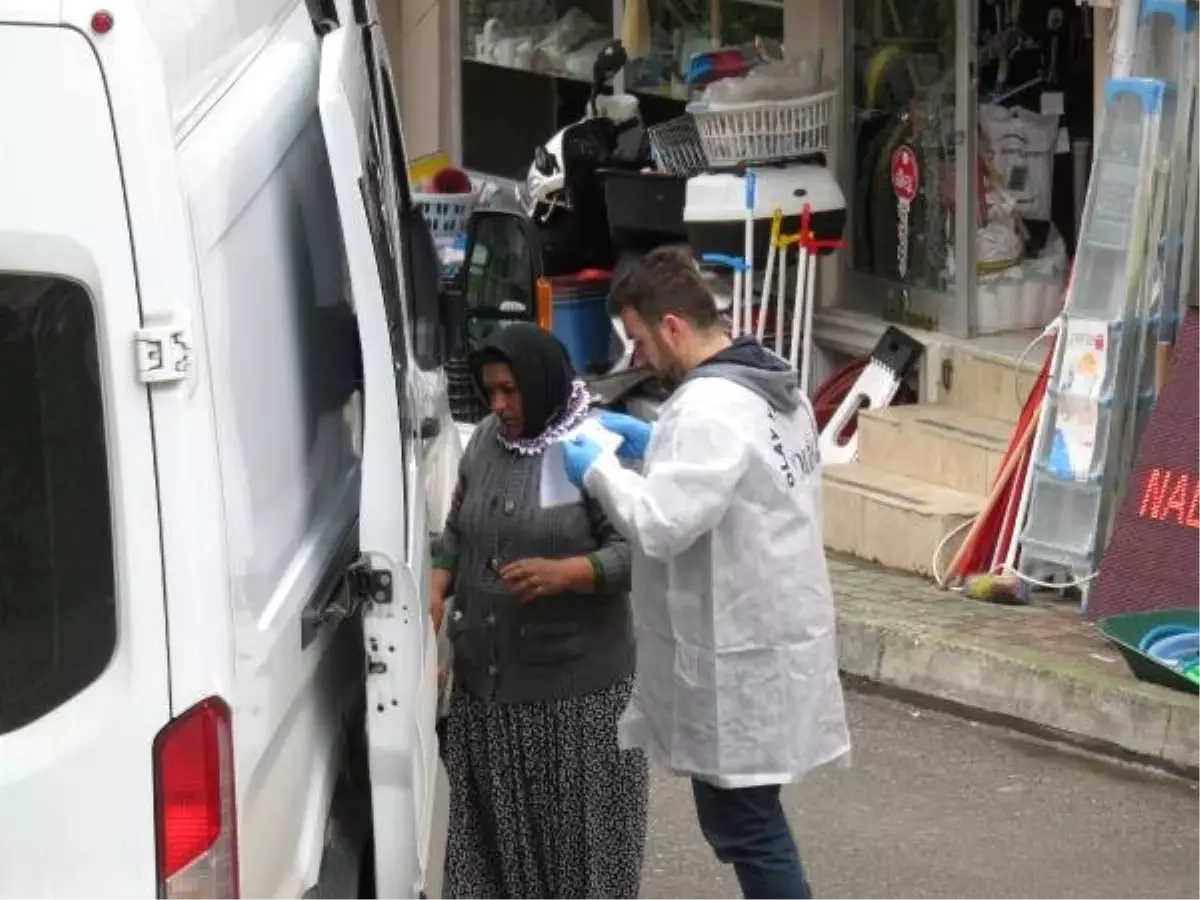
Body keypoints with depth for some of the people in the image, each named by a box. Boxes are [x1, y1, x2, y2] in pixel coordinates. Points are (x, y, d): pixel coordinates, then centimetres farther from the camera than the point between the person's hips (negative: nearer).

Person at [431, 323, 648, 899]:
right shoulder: (486, 440, 7)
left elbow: (634, 550, -15)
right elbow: (457, 532, 17)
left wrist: (562, 573, -30)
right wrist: (435, 596, 1)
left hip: (575, 678, -6)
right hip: (486, 672, 6)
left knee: (578, 815, 1)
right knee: (497, 811, 11)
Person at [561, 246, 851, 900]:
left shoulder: (710, 406, -23)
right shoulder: (772, 385, 9)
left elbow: (662, 525, -26)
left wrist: (600, 469, -11)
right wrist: (653, 442, 14)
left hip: (736, 654, -10)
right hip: (763, 635, 10)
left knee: (744, 826, -2)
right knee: (742, 817, 18)